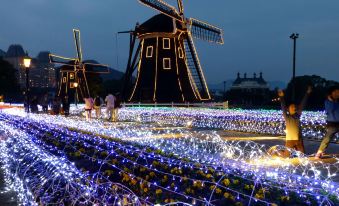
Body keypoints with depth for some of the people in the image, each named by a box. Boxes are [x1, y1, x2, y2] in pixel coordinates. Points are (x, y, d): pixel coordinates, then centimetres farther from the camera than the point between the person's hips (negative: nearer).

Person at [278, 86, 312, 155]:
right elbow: (283, 107, -14)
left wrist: (307, 93, 6)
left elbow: (302, 104, 6)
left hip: (299, 139, 4)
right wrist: (282, 97, -26)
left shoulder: (297, 116, 7)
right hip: (290, 139, -4)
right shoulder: (287, 117, -2)